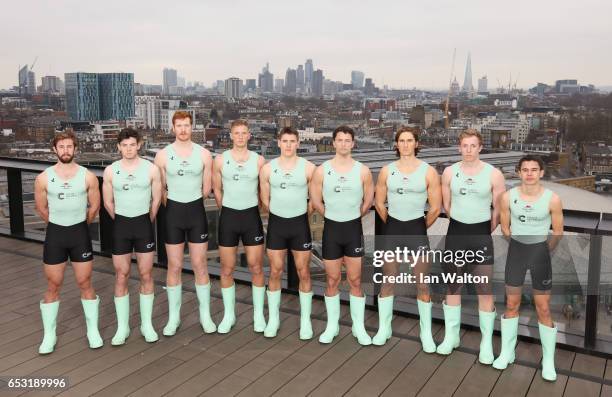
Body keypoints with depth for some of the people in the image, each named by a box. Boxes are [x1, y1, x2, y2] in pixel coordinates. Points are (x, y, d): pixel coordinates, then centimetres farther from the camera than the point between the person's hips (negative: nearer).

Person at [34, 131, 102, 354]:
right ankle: (49, 335, 20)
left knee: (85, 283, 6)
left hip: (80, 232, 0)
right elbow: (41, 209, 8)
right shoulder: (43, 178, -5)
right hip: (55, 233, 1)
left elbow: (94, 206, 6)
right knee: (53, 286, 7)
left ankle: (93, 330, 19)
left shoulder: (88, 176, -6)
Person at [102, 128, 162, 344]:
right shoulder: (110, 171, -1)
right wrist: (123, 222, 12)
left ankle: (147, 324, 18)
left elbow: (156, 199, 4)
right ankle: (122, 326, 17)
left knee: (146, 275, 5)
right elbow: (108, 202, 8)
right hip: (120, 224, 1)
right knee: (121, 277, 5)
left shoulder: (151, 169, -5)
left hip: (144, 223, -1)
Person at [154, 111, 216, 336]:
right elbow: (160, 190, 4)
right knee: (174, 267, 6)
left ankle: (205, 315, 16)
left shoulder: (203, 154, -1)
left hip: (196, 212, 0)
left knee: (200, 266, 4)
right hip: (173, 213, 0)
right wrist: (175, 206, 7)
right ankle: (174, 317, 18)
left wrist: (191, 203, 9)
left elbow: (206, 189, 5)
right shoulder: (163, 155, -2)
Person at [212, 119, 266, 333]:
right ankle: (229, 314, 21)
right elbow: (217, 190, 9)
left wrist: (249, 210, 9)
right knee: (227, 269, 7)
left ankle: (258, 314, 17)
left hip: (252, 215, 0)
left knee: (256, 268, 3)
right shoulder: (220, 160, 1)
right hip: (228, 216, 1)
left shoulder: (259, 160, 0)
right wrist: (229, 211, 11)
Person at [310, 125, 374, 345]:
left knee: (355, 280, 5)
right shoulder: (322, 170, -4)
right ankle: (332, 325, 22)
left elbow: (368, 201, 8)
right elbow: (316, 201, 6)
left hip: (353, 228, 0)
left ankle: (359, 327, 18)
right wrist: (334, 216, 11)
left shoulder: (363, 171, -3)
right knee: (332, 280, 9)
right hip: (331, 228, 0)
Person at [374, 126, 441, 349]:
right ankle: (384, 328, 22)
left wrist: (421, 228, 6)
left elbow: (435, 207, -1)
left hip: (417, 229, -2)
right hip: (392, 229, 2)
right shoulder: (387, 171, 2)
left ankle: (426, 333, 17)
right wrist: (392, 225, 10)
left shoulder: (428, 171, -4)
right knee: (387, 281, 8)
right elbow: (379, 203, 9)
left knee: (422, 284, 3)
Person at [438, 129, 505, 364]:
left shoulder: (493, 174, -6)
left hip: (481, 235, -2)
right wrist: (462, 226, 12)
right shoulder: (450, 172, 1)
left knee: (485, 290, -1)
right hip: (455, 233, 2)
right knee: (453, 286, 11)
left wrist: (485, 232, 7)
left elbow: (498, 210, 0)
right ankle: (451, 335, 24)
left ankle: (487, 341, 13)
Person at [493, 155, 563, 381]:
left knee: (543, 309, 4)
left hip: (540, 252, -2)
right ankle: (507, 352, 27)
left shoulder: (552, 199, -14)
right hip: (516, 250, 2)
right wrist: (520, 246, 12)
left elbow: (558, 232, 0)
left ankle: (548, 360, 20)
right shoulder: (508, 197, -9)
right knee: (511, 304, 12)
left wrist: (543, 251, 7)